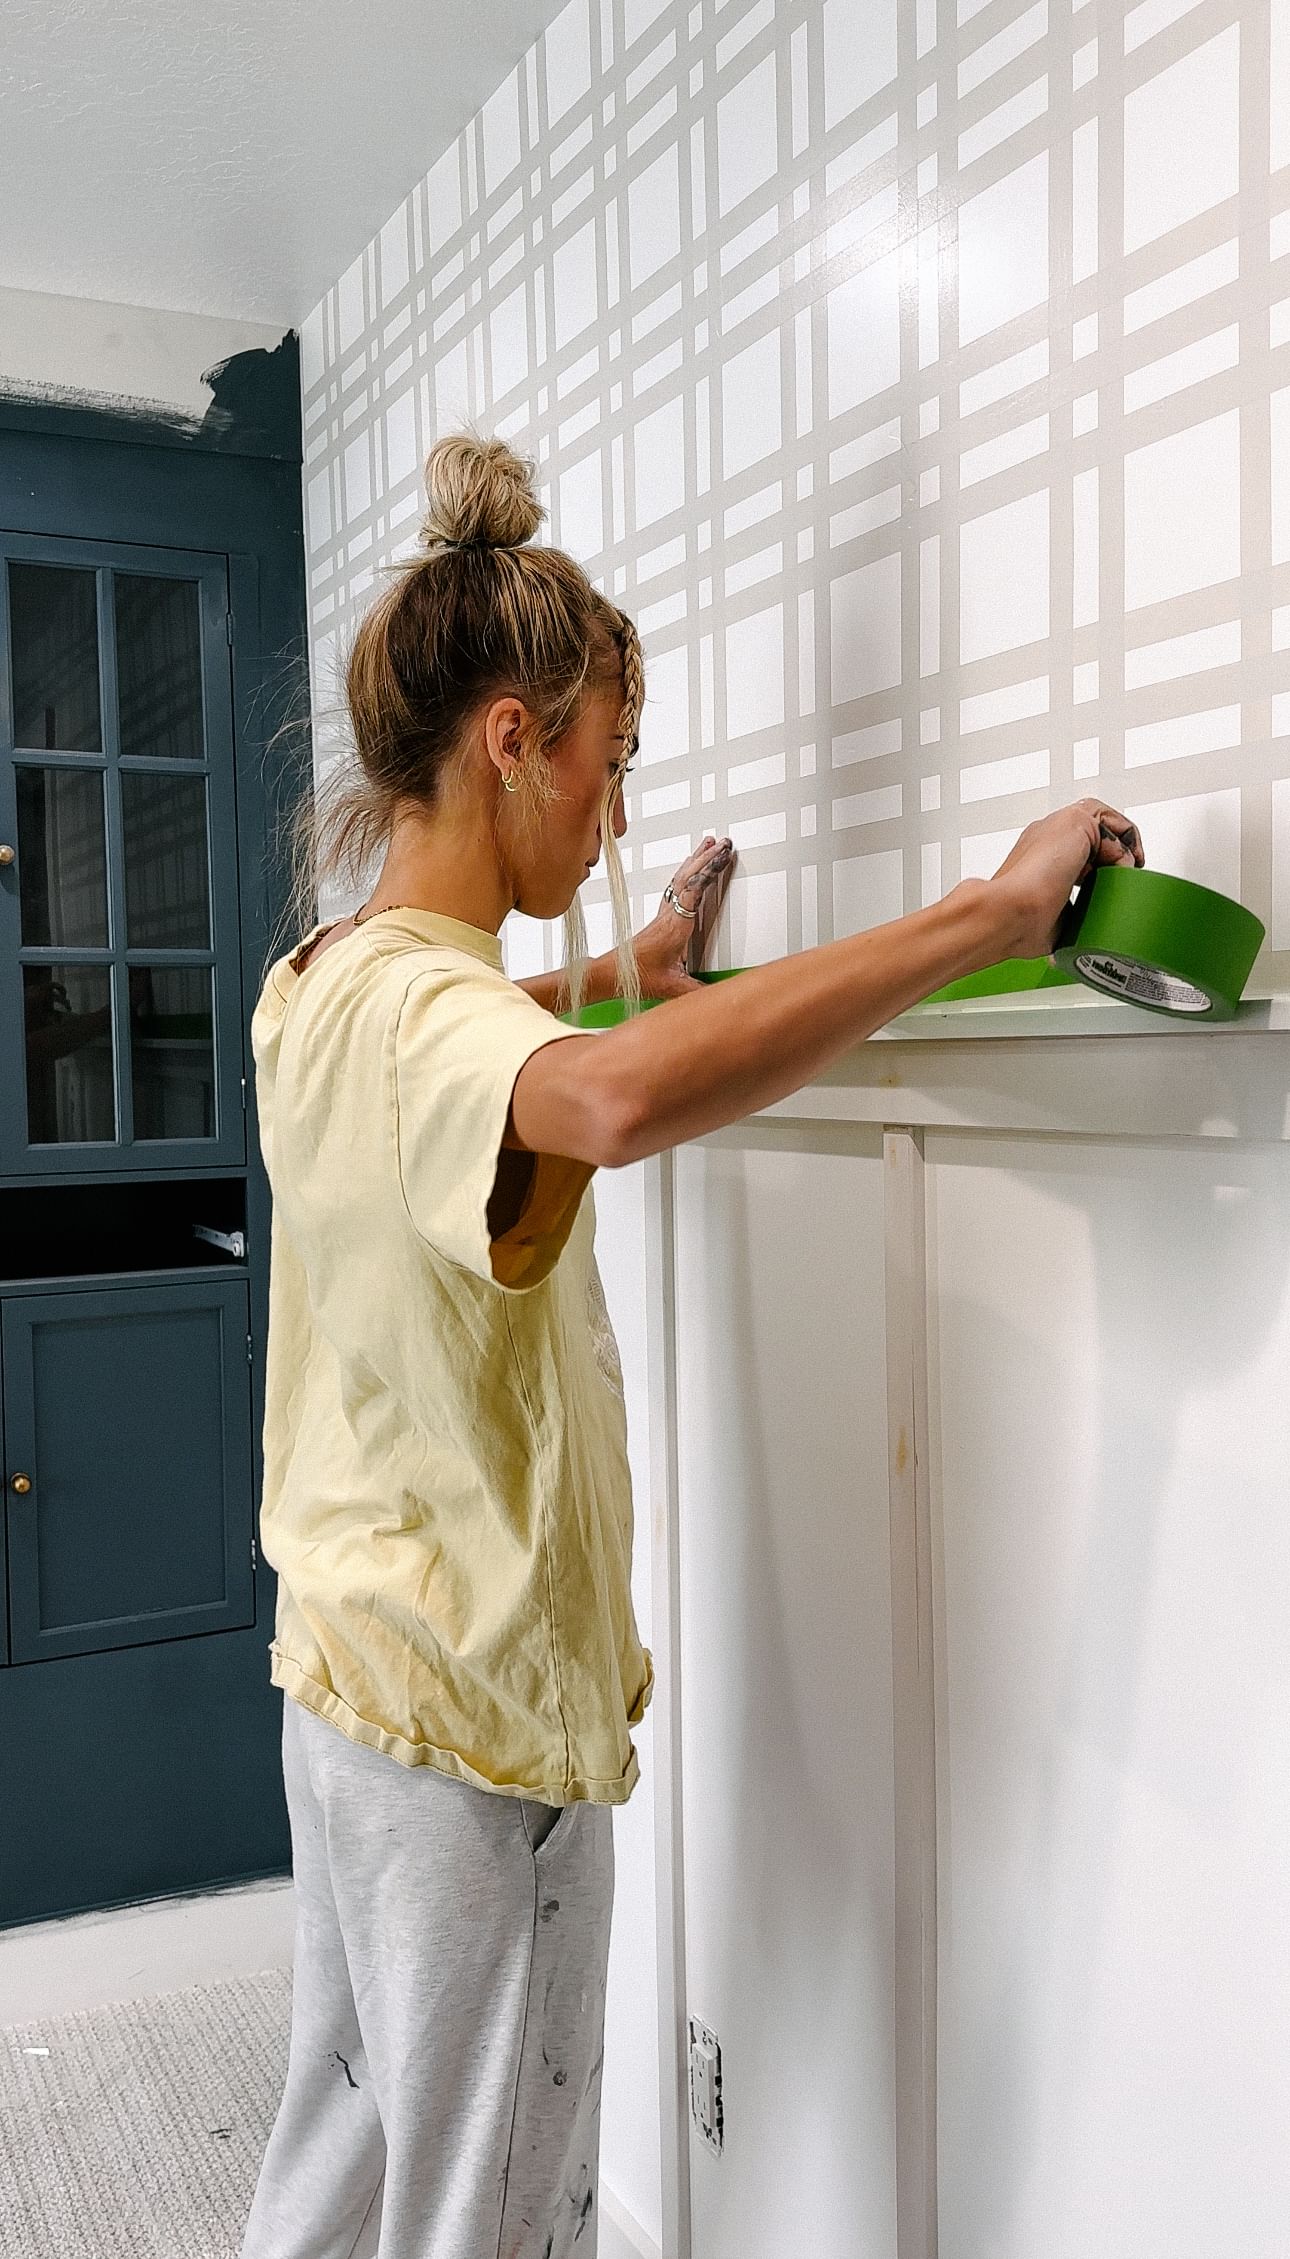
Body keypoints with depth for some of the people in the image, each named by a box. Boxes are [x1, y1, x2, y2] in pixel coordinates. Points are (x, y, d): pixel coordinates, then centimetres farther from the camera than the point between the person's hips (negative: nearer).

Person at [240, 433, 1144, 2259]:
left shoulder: (323, 986, 6)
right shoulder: (423, 1004, -24)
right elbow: (617, 1104, -48)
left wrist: (618, 969, 24)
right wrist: (987, 912, -41)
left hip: (347, 1679, 9)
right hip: (478, 1724, -9)